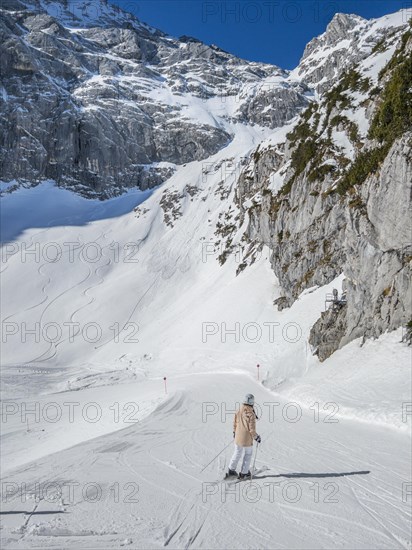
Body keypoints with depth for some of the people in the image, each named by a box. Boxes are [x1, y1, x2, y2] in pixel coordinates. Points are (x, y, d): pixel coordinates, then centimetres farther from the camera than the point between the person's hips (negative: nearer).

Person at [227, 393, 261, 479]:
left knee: (237, 453, 21)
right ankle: (243, 473, 20)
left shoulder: (238, 411, -5)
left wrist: (234, 432, 23)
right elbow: (252, 429, -19)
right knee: (248, 454, 15)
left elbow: (235, 423, 7)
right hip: (247, 439, -5)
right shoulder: (251, 414, -24)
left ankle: (231, 470, 26)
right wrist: (256, 437, -4)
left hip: (238, 437, 5)